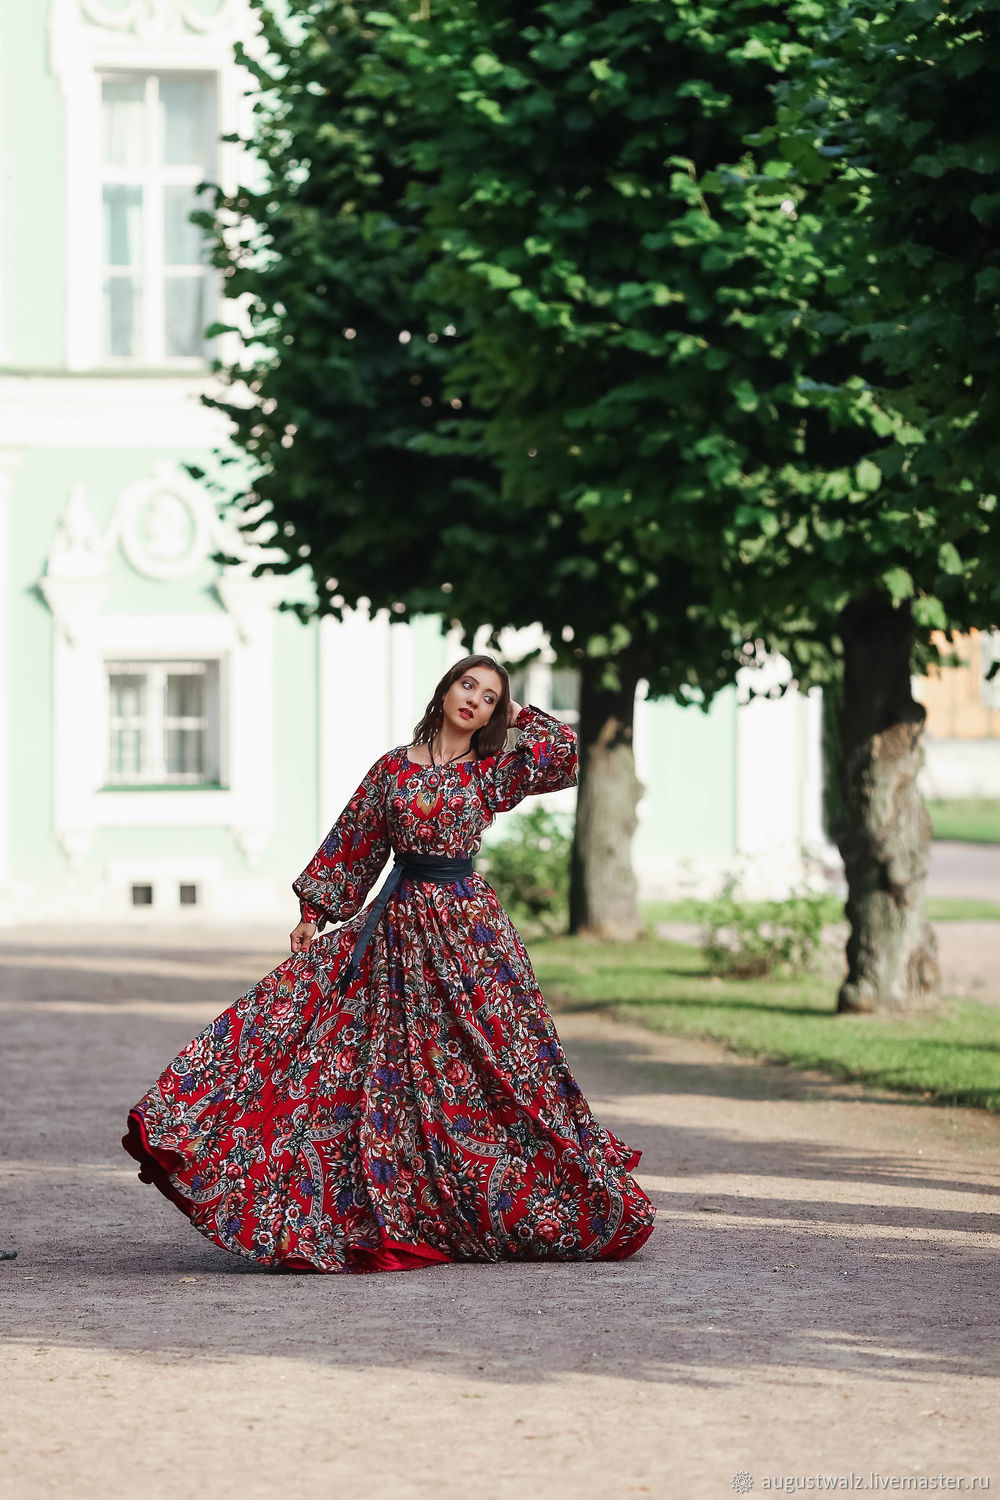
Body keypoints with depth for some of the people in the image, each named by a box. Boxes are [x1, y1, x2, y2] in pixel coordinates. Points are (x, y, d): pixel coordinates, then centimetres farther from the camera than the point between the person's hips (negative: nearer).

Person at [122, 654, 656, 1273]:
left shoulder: (491, 772, 4)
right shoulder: (395, 766, 7)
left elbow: (566, 753, -10)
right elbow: (353, 843, 11)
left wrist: (519, 714, 3)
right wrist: (314, 911, 7)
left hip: (468, 923, -1)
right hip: (399, 922, 1)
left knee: (493, 1058, 0)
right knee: (390, 1060, -3)